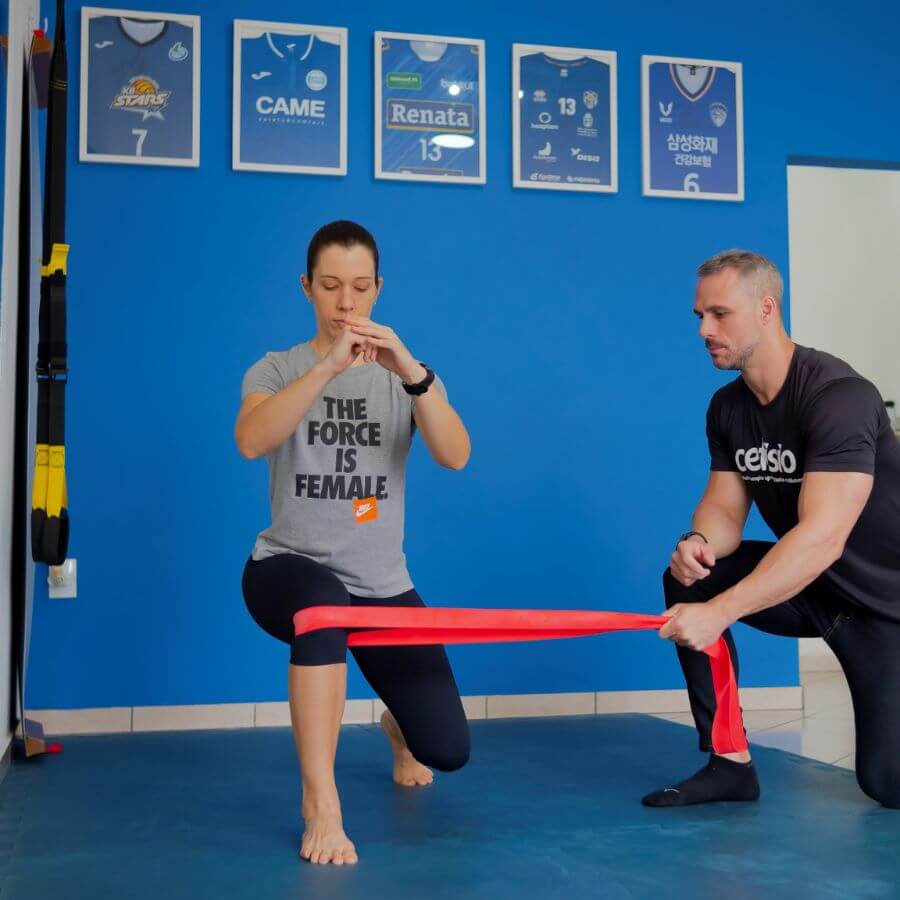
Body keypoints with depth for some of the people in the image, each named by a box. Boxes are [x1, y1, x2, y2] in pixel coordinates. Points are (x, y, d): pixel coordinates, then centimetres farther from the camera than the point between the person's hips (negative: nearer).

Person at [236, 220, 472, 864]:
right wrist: (330, 365, -35)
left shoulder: (406, 376, 3)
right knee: (324, 606, -40)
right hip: (290, 570, -2)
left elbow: (456, 456, -16)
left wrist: (414, 376, -32)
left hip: (384, 586, 3)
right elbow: (250, 442, -24)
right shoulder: (277, 370, -2)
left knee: (447, 750, -4)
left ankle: (396, 724, 35)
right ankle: (321, 805, -28)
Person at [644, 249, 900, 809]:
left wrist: (719, 612, -44)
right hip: (808, 585, 6)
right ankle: (730, 763, -7)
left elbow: (823, 537, -36)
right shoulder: (728, 406, -2)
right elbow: (725, 508, -2)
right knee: (688, 579, -16)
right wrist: (699, 544, -27)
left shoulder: (837, 395, -27)